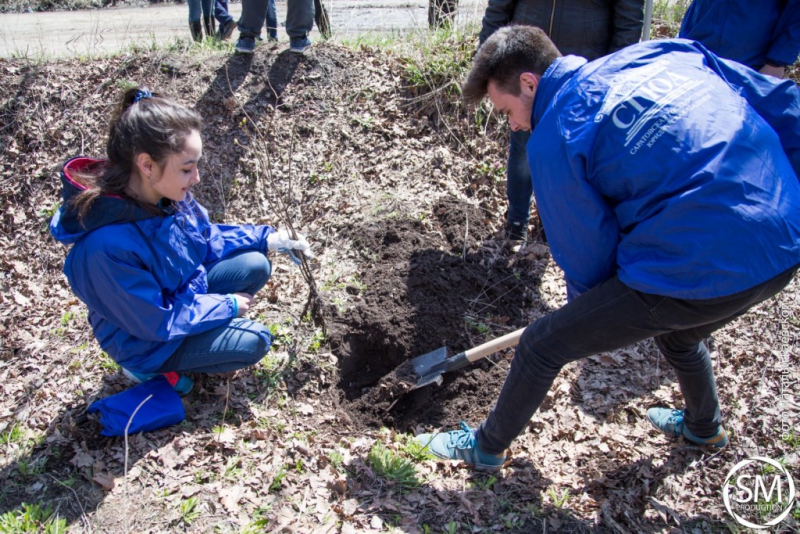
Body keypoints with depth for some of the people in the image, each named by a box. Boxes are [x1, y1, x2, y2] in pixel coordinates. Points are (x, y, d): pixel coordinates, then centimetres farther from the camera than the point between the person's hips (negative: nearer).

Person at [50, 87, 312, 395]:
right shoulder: (107, 247, -39)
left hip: (184, 292, 7)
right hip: (144, 340, -7)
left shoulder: (168, 193, -16)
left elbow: (208, 239, 4)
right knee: (253, 342, -12)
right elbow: (156, 322, -27)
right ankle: (151, 368, 4)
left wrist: (265, 238, -5)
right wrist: (227, 305, -17)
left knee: (255, 265, -4)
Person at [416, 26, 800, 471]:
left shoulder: (553, 140, -8)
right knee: (680, 335, 38)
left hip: (694, 273, -8)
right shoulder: (665, 52, 10)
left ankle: (486, 447, 31)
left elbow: (586, 255, 0)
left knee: (542, 346, 9)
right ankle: (705, 428, 65)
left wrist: (590, 315, 20)